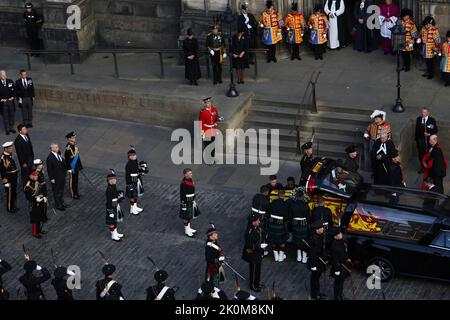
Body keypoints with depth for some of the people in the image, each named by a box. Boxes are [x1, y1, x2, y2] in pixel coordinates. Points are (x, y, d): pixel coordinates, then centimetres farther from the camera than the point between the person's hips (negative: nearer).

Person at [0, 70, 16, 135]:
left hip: (10, 101, 3)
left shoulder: (10, 81, 4)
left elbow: (14, 90, 9)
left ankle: (11, 128, 21)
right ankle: (7, 129, 11)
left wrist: (12, 97, -2)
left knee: (12, 115, 10)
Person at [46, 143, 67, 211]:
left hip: (62, 177, 8)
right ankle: (58, 205, 25)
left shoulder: (59, 154, -2)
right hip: (56, 179, -7)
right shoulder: (50, 158, -24)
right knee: (57, 192, 10)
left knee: (61, 191, 22)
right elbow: (49, 169, -19)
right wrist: (52, 179, -16)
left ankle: (61, 203, 39)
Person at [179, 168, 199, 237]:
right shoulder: (183, 183, -25)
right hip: (186, 202, -9)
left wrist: (193, 200, 22)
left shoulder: (190, 180, 3)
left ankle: (189, 228, 35)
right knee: (186, 217, 5)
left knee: (190, 215, 20)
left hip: (191, 201, 9)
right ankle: (187, 231, 18)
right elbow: (182, 195, -21)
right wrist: (184, 205, -19)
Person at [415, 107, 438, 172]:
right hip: (420, 140, 3)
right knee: (421, 154, 7)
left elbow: (435, 130, -4)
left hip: (428, 140, -3)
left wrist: (429, 134, -20)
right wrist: (416, 140, 12)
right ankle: (422, 167, 23)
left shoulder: (432, 120, -7)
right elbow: (417, 130, 10)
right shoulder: (418, 119, 4)